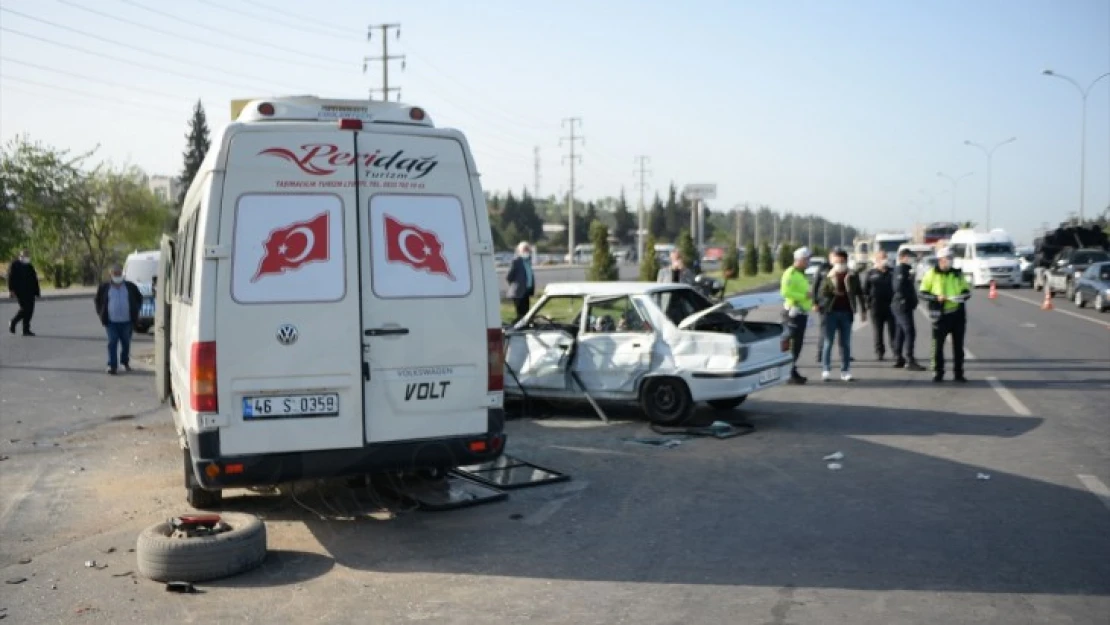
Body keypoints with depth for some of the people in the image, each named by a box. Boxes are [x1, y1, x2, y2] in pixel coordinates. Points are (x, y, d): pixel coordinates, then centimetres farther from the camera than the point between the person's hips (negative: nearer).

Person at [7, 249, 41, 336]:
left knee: (29, 310, 1)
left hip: (30, 293, 6)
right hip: (20, 292, -6)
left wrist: (37, 292, 13)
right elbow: (11, 279, -6)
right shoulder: (14, 266, -1)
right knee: (25, 309, -13)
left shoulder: (30, 267, 16)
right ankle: (13, 323, 10)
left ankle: (26, 330, 7)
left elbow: (35, 281, 17)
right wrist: (11, 291, -14)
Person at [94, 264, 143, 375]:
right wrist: (101, 314, 9)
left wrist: (135, 312, 10)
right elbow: (97, 300, 17)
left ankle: (125, 362, 28)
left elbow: (139, 298, 16)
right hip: (111, 321, -1)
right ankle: (112, 365, -5)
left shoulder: (130, 286, 6)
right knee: (112, 343, -7)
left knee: (126, 343, 9)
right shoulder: (105, 287, 5)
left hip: (127, 321, 1)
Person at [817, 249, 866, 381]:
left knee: (846, 343, 6)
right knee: (828, 342, 2)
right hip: (831, 312, -1)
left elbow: (859, 293, 8)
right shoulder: (829, 275, 3)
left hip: (846, 312, 1)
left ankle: (845, 371, 11)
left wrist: (863, 310, 4)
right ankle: (826, 369, 8)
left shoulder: (852, 276, 4)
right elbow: (823, 292, -1)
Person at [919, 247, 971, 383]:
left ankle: (958, 373, 16)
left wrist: (962, 296, -9)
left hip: (958, 313, 3)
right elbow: (923, 293, -3)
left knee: (958, 345, 8)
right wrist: (936, 297, -19)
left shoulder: (957, 274, 9)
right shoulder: (931, 274, -1)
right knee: (938, 345, 0)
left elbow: (967, 291, 14)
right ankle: (938, 373, 10)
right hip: (940, 314, -3)